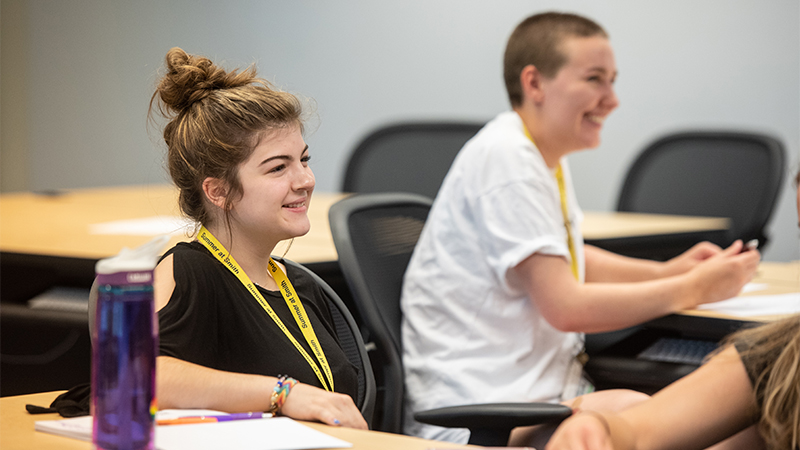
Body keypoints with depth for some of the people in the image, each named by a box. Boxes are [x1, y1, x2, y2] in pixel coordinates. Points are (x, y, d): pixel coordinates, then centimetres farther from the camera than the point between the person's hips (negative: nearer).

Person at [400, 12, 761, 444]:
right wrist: (693, 289, -10)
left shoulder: (546, 154, 13)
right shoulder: (505, 156, -16)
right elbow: (566, 307, -20)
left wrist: (667, 271, 12)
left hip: (546, 388, 9)